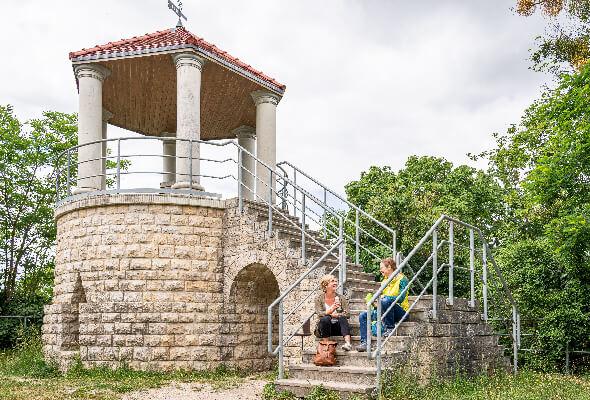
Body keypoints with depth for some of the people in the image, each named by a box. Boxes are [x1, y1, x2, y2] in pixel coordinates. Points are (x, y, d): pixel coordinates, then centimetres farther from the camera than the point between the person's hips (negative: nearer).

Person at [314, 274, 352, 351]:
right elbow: (319, 314, -16)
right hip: (324, 328, -1)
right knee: (325, 319, -32)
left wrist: (334, 315, -17)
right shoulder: (319, 298, 0)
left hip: (338, 328, 1)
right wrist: (330, 310, -33)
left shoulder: (341, 297, 3)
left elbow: (347, 314, -6)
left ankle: (347, 343, -48)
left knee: (342, 318, -29)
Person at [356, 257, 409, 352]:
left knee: (385, 301, -36)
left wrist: (384, 297, -22)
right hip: (386, 312, 8)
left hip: (400, 312, -8)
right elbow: (380, 297, 15)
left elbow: (401, 298, -20)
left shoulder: (402, 279, -9)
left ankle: (390, 328, -22)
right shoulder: (385, 280, 14)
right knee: (363, 316, -6)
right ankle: (364, 343, -18)